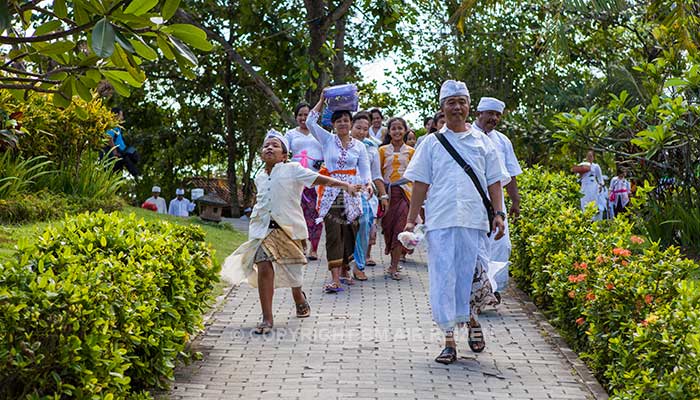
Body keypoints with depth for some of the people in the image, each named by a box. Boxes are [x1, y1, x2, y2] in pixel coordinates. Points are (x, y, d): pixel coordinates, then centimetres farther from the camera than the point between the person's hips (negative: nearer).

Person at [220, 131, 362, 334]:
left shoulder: (292, 169, -2)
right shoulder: (259, 177, 13)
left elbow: (320, 179, -9)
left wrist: (346, 185, -18)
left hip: (289, 227, -2)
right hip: (263, 227, 3)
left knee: (291, 272, 7)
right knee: (264, 268, -16)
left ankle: (299, 298, 43)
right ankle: (267, 319, -11)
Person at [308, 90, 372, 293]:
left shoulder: (359, 146, 10)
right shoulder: (328, 140, 6)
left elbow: (365, 168, 7)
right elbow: (310, 122, -5)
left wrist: (368, 183, -13)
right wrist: (322, 101, -1)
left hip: (351, 193, 2)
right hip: (331, 193, -2)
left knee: (349, 233, 6)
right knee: (333, 234, -9)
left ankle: (345, 270, 25)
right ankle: (335, 279, -14)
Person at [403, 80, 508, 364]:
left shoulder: (481, 141, 12)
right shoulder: (432, 143, 10)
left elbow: (494, 181, 13)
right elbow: (420, 183, 8)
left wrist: (498, 213, 3)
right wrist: (411, 220, 3)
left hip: (474, 220, 1)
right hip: (440, 220, 0)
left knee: (471, 276, 1)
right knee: (443, 277, -3)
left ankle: (472, 320, 28)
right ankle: (449, 340, 2)